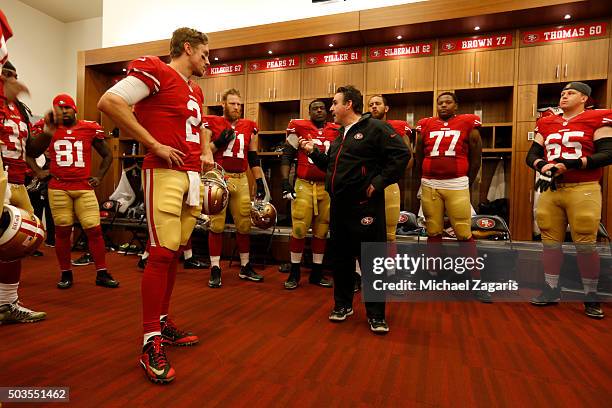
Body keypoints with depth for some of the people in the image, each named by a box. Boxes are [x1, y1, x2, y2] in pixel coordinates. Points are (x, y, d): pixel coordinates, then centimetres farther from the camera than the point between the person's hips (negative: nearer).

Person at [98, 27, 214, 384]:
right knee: (162, 253, -11)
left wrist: (206, 152, 19)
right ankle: (151, 343, -1)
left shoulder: (196, 91, 23)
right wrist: (154, 144, -15)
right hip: (165, 172, -9)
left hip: (193, 176, 9)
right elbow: (109, 102, -13)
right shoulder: (155, 70, -2)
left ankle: (163, 322, 23)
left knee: (176, 251, 10)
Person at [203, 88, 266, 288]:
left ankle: (245, 268, 20)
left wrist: (260, 183, 11)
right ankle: (215, 270, 9)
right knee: (216, 225, -1)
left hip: (241, 180, 4)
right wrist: (219, 142, -14)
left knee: (244, 224, 6)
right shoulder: (211, 123, 3)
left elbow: (253, 158, 15)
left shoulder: (249, 127, 14)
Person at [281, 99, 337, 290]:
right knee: (299, 230, -3)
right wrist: (285, 182, -9)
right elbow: (287, 156, 1)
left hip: (328, 187, 3)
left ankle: (317, 273, 21)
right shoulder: (299, 128, 1)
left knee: (321, 231, 8)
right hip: (303, 185, -3)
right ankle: (294, 273, 12)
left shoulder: (336, 131, 9)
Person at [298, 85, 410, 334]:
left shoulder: (374, 128, -7)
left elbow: (401, 155, -15)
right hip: (339, 206, 8)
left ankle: (376, 315, 13)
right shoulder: (340, 135, 20)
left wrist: (378, 182, -16)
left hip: (364, 206, -8)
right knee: (340, 257, 15)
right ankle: (343, 305, 31)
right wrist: (313, 152, 14)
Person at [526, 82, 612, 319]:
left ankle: (591, 297, 15)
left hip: (583, 190, -4)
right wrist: (542, 166, -9)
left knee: (585, 244, 0)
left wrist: (571, 164, -19)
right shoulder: (546, 124, 14)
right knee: (550, 243, 9)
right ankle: (551, 290, 21)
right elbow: (532, 155, 13)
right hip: (550, 189, 5)